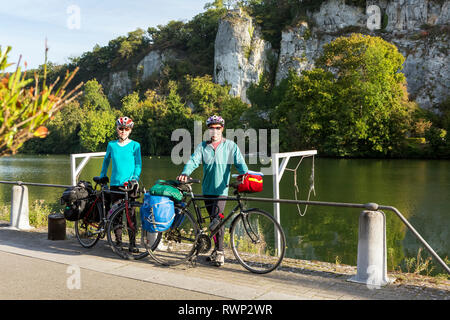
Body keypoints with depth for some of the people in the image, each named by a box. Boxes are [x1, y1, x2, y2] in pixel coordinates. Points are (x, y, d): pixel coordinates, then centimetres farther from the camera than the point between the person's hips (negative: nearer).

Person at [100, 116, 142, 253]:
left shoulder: (135, 145, 1)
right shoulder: (111, 145, 8)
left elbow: (138, 164, 1)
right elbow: (106, 160, 23)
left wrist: (134, 179, -12)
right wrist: (102, 175, 20)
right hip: (115, 184, 3)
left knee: (130, 213, -5)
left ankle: (132, 243, 1)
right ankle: (118, 240, 20)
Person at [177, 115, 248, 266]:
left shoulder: (230, 146, 4)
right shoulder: (203, 146, 9)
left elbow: (240, 162, -4)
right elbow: (193, 160, -4)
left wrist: (245, 174, -25)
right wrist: (185, 173, -23)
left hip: (221, 189, -3)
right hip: (207, 189, 3)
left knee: (217, 218, -16)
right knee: (213, 220, 11)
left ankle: (219, 252, -9)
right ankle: (217, 249, 25)